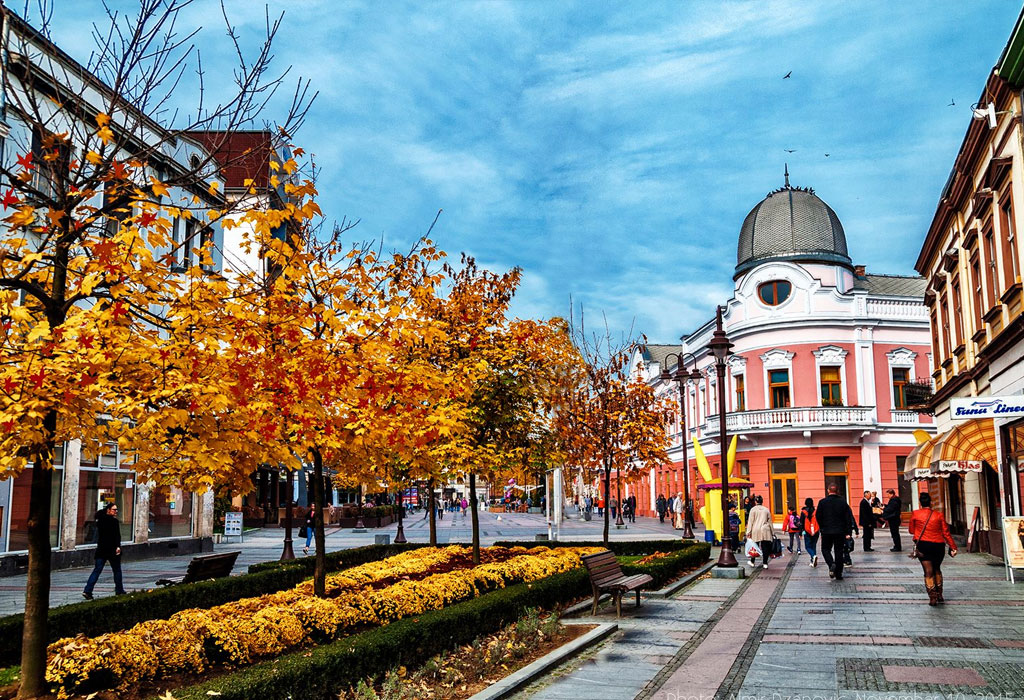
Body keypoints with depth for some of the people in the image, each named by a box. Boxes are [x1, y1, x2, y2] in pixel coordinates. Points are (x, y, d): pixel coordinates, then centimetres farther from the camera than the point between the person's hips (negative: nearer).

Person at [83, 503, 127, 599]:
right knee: (117, 570, 9)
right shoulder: (114, 521, -11)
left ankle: (87, 590, -10)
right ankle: (119, 590, 17)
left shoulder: (100, 521, 11)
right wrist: (118, 546, -20)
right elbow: (117, 536, -19)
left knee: (97, 570, 3)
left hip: (101, 550, 6)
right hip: (112, 550, -6)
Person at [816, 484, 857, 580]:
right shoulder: (843, 502, 0)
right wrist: (848, 533, 0)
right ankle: (838, 574, 9)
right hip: (840, 531, 1)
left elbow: (818, 516, -2)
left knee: (825, 549, 13)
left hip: (826, 531, -1)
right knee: (839, 551, 9)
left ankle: (831, 564, -15)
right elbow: (849, 518, -2)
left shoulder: (822, 502, -5)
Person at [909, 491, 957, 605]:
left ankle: (933, 597, -5)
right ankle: (939, 595, 24)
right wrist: (953, 547, 4)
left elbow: (911, 531, 6)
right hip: (938, 545, 2)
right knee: (937, 570, 21)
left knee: (928, 572, 2)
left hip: (923, 545, -1)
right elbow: (946, 533, -1)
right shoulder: (939, 515, -2)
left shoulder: (915, 514, -3)